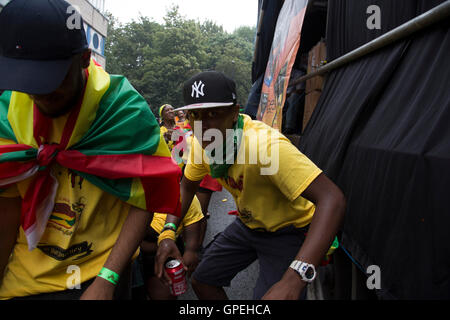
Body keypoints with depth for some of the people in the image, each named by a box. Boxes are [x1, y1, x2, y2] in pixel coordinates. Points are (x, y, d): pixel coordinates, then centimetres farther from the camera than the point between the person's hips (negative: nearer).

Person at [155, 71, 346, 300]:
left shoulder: (264, 145, -36)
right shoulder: (202, 142, -13)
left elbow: (333, 199, -42)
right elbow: (186, 187, 4)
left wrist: (293, 281, -51)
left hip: (287, 231, -6)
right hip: (249, 225, 7)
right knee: (202, 281, 11)